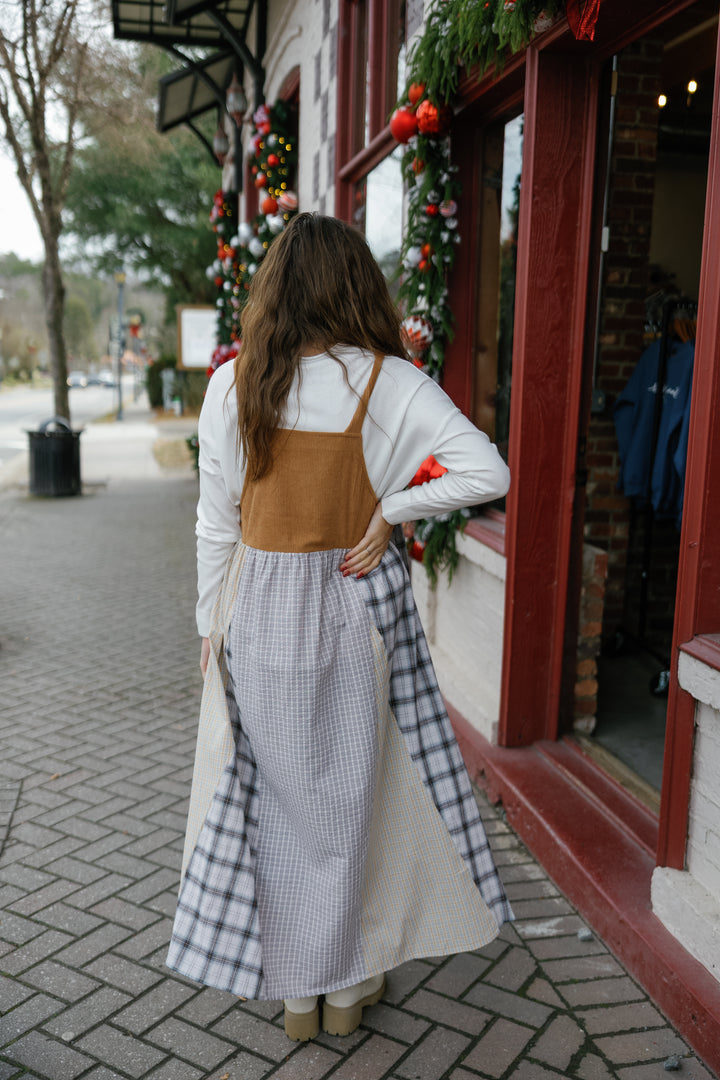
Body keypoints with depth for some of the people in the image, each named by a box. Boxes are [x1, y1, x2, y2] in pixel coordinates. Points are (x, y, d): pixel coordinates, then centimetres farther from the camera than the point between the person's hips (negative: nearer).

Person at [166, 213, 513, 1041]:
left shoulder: (234, 383, -7)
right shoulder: (391, 383, -10)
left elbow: (216, 522, -2)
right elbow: (488, 473, -17)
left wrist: (211, 623, 8)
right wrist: (392, 509, -6)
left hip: (262, 610, 1)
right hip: (359, 608, 0)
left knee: (279, 796, 15)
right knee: (352, 794, 15)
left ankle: (294, 987, 31)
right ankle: (348, 984, 32)